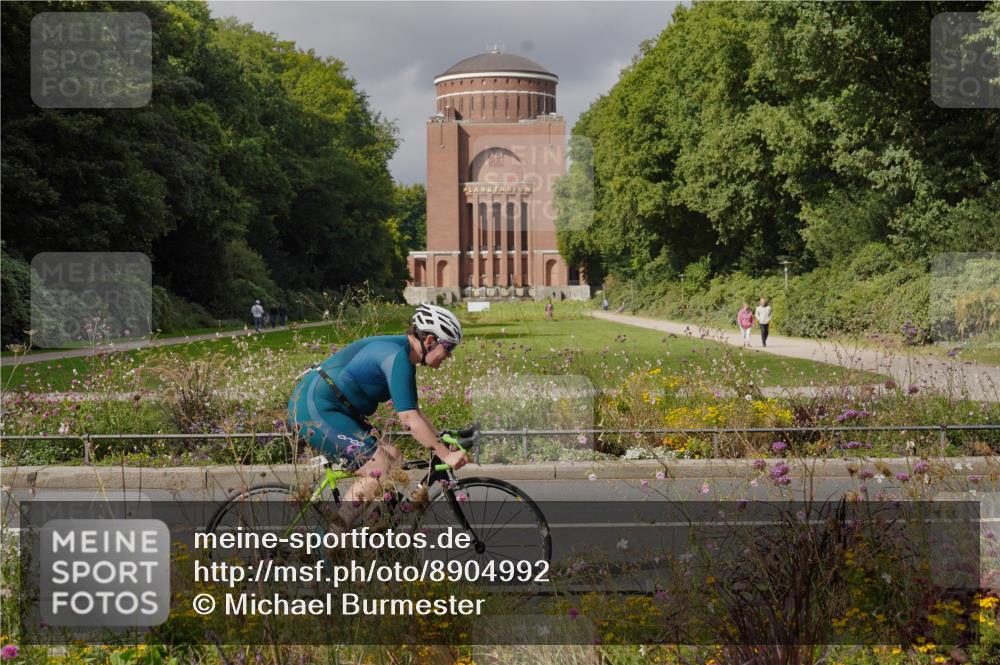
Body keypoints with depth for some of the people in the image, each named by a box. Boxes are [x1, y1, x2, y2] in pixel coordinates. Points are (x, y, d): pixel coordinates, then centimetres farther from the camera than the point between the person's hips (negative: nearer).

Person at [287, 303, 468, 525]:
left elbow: (413, 411, 17)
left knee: (391, 457, 6)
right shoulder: (396, 356, -20)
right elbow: (408, 418, -24)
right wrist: (446, 455, -22)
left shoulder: (405, 358, 11)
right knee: (380, 470, -14)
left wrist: (443, 441, 11)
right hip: (312, 409, -11)